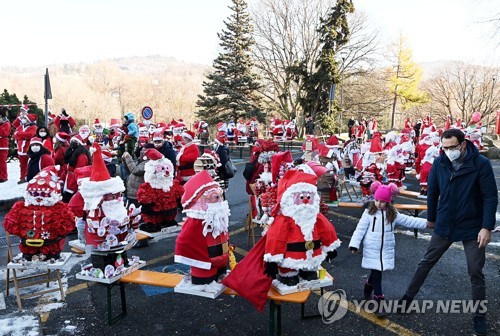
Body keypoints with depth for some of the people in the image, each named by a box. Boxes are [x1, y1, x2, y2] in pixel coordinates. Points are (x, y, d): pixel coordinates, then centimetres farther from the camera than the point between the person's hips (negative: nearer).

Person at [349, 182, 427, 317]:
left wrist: (426, 223, 0)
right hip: (372, 250, -3)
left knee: (376, 273, 13)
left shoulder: (393, 214, 3)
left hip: (386, 250, 4)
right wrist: (354, 244, -16)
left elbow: (408, 221, 6)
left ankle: (368, 289, 41)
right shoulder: (369, 213, -8)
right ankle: (379, 303, 2)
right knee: (376, 274, -4)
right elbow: (360, 229, -9)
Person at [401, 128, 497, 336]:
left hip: (472, 227, -2)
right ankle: (408, 298, 26)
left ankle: (479, 316, 24)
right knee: (426, 262, 12)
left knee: (475, 273, 7)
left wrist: (487, 227, -18)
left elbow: (490, 197, -13)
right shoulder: (439, 162, -8)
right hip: (444, 225, 3)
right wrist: (431, 217, 12)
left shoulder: (481, 163, -16)